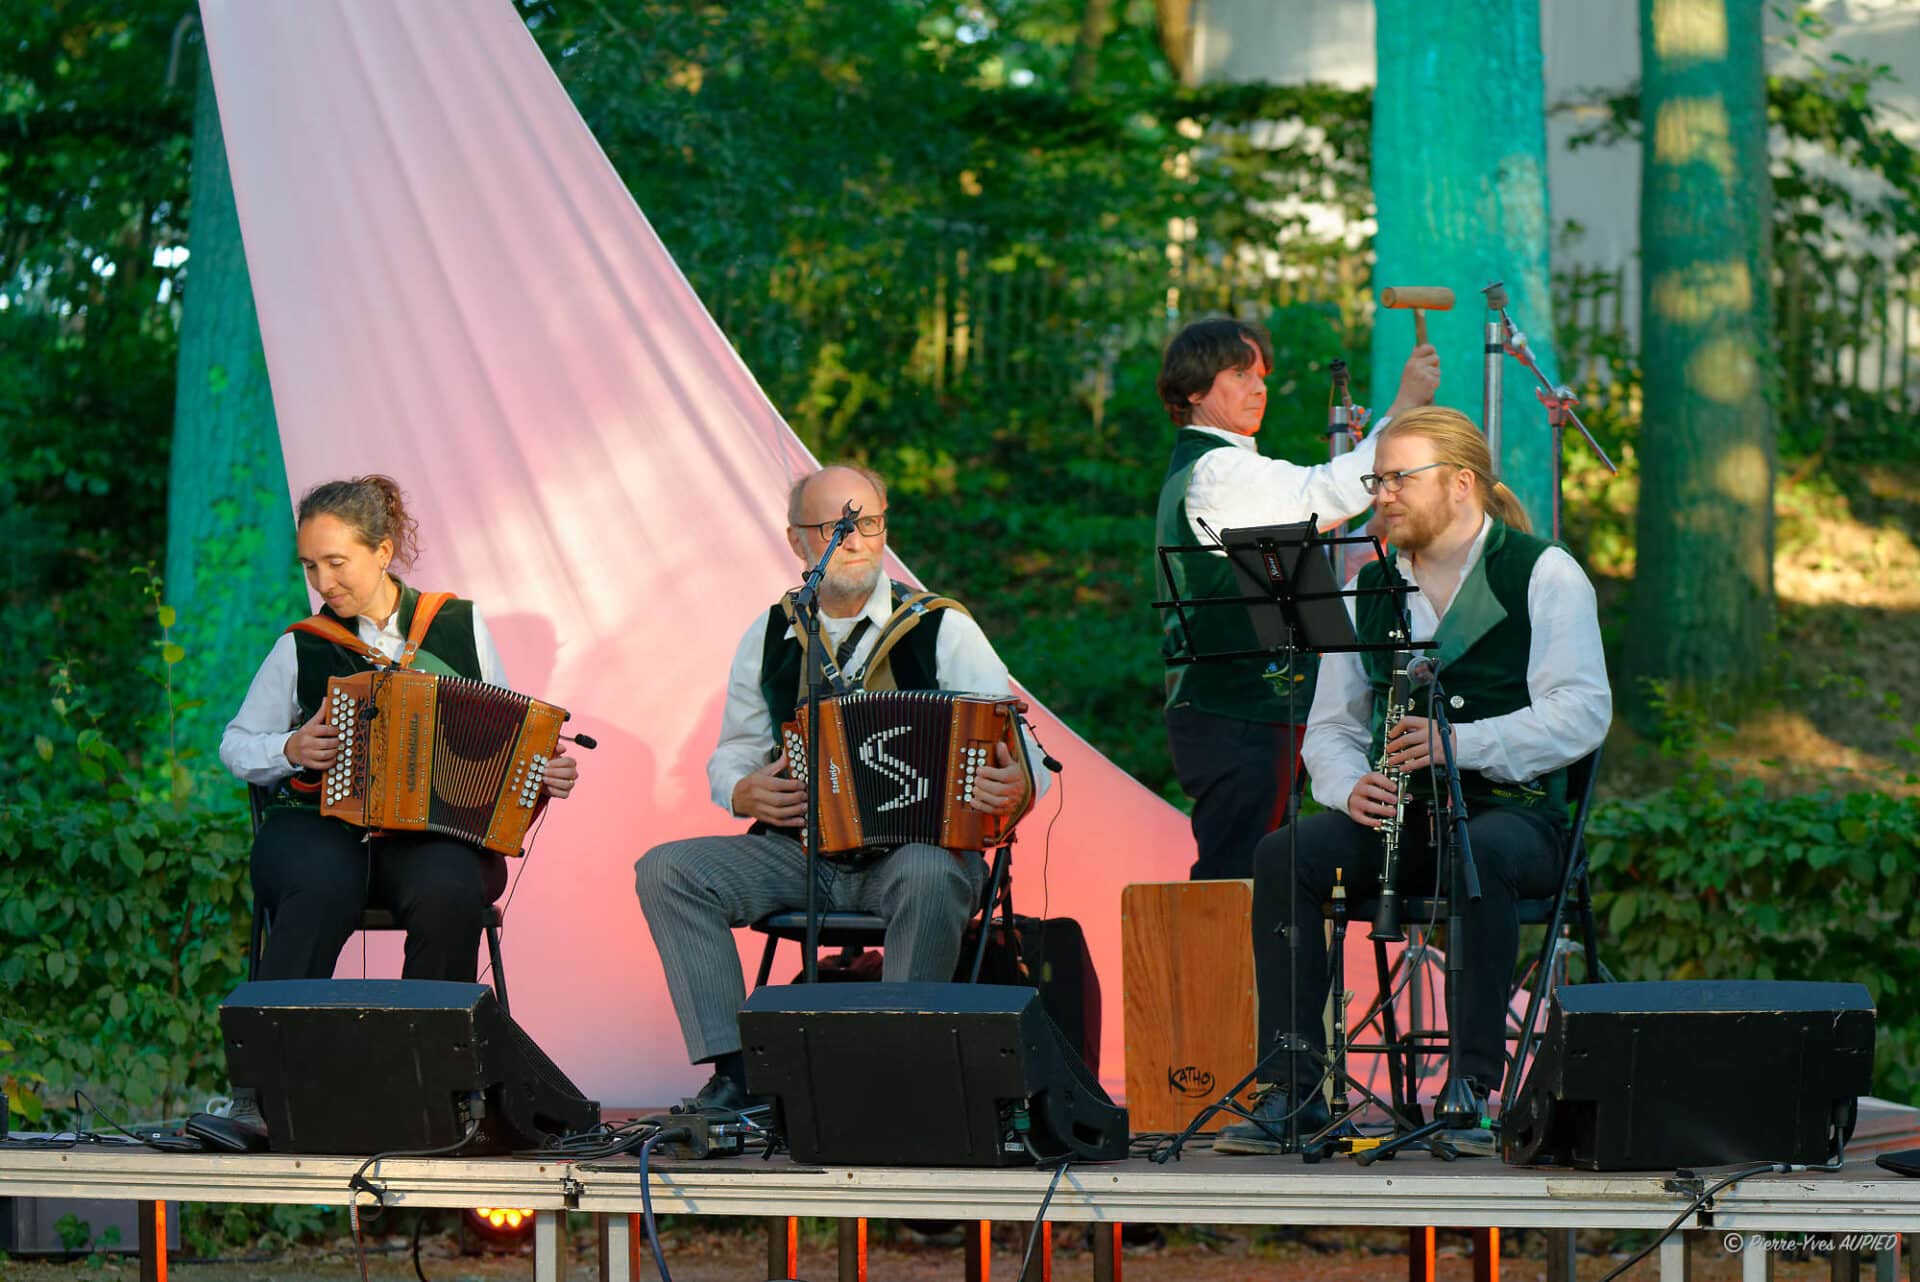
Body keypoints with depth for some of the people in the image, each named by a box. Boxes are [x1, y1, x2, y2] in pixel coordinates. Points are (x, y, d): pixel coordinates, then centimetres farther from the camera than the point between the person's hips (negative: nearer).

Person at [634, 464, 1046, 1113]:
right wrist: (746, 792, -5)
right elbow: (732, 754, 19)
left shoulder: (941, 629, 1)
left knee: (929, 878, -39)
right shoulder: (770, 637, 12)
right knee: (665, 870, -18)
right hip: (796, 855, 4)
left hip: (915, 847, -3)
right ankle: (734, 1069, -20)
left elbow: (1015, 754, -4)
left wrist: (1015, 790, -28)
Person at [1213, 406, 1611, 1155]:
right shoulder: (1370, 589, 16)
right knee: (1283, 857, -24)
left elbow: (1581, 715, -12)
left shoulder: (1543, 574, 0)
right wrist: (1351, 787, -9)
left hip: (1514, 812, -4)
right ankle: (1293, 1092, -25)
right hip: (1399, 813, 4)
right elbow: (1330, 726, 15)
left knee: (1479, 855, -40)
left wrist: (1459, 743, -24)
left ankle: (1474, 1085, -35)